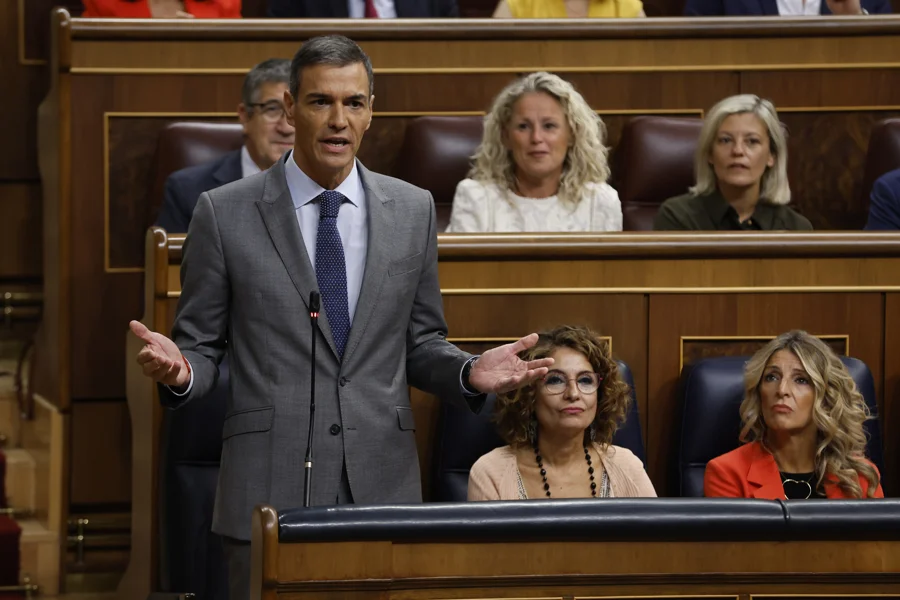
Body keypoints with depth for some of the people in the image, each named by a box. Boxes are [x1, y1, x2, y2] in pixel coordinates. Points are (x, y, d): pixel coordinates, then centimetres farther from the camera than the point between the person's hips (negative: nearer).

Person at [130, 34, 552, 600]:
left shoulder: (413, 210, 9)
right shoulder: (225, 213, 1)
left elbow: (419, 342, 15)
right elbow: (203, 346, 5)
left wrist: (470, 373, -6)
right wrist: (178, 369, -18)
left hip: (382, 489, 2)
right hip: (270, 490, -2)